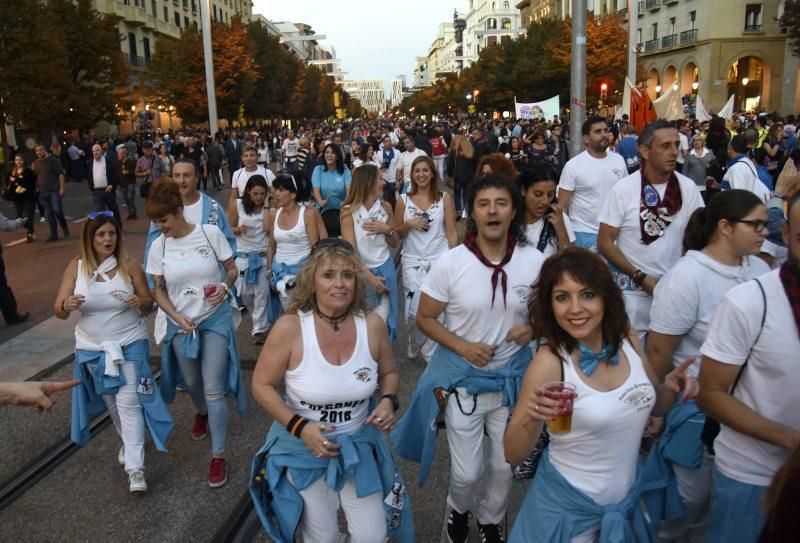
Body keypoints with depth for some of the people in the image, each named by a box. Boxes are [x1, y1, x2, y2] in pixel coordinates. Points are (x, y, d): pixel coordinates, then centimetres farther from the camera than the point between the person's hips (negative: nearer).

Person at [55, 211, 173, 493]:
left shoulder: (129, 265, -10)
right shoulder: (76, 267, -7)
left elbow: (149, 302, -3)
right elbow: (59, 311, -8)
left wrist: (140, 303, -27)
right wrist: (67, 305, -32)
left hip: (130, 345, -2)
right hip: (92, 348, 3)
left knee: (129, 402, -7)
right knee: (111, 402, 18)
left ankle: (135, 466, -1)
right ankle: (128, 441, 42)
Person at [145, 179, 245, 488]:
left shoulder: (210, 233, -11)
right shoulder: (158, 246, -5)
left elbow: (232, 269, 0)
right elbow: (158, 291, 3)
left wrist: (225, 285, -21)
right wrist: (176, 316, -12)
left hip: (216, 319, -3)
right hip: (181, 324, 3)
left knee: (214, 390, -5)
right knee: (193, 383, 21)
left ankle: (219, 456, 9)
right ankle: (202, 413, 56)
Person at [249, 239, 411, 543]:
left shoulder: (372, 324, -12)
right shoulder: (290, 328, -20)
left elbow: (389, 373, 5)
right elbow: (262, 386, -10)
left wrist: (388, 401, -14)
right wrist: (299, 427, -20)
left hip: (359, 444, 2)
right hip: (302, 446, -2)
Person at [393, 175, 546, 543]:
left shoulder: (534, 261, -10)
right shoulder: (449, 263, -15)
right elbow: (424, 318, -5)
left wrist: (532, 328, -16)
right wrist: (463, 347, -20)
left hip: (512, 377, 2)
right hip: (462, 377, -2)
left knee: (506, 467, 17)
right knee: (465, 473, 7)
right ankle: (459, 509, 45)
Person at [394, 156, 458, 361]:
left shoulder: (444, 199, 4)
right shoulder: (403, 200, 6)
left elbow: (452, 233, 4)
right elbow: (396, 234, 10)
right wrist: (409, 224, -10)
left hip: (439, 260, -1)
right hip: (412, 261, 1)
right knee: (413, 312, -2)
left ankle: (431, 353, 12)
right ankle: (415, 344, 27)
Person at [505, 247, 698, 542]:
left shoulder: (626, 338, -10)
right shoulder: (549, 362, -24)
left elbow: (653, 405, 8)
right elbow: (514, 455, -19)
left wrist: (672, 389, -13)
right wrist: (530, 419, -38)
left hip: (626, 502, 5)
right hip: (568, 509, -5)